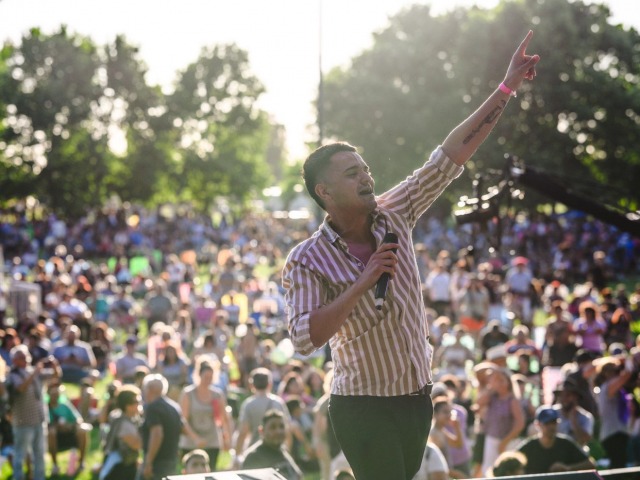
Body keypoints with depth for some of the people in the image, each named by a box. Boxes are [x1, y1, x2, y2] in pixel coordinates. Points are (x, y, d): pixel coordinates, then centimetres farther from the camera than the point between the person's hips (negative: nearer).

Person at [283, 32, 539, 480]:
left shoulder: (393, 217, 0)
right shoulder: (308, 261, -12)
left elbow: (450, 157, -1)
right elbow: (304, 338, -23)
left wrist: (507, 88, -6)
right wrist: (363, 282, -25)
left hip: (417, 397, 6)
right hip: (365, 409, -6)